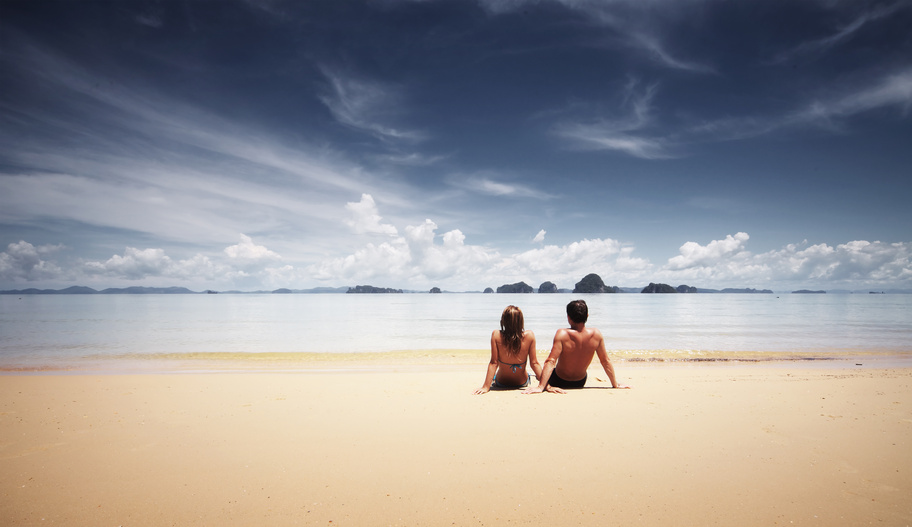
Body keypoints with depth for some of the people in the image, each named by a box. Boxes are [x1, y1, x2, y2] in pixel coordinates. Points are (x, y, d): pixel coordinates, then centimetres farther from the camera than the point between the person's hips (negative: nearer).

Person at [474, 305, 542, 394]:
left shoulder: (496, 335, -23)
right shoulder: (529, 336, -21)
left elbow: (493, 363, -21)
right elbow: (534, 363, -16)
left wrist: (486, 387, -15)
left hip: (501, 384, 0)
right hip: (522, 383, 1)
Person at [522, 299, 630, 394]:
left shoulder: (562, 334, -29)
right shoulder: (596, 334, -18)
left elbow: (551, 362, -34)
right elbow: (606, 361, -8)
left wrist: (541, 387, -35)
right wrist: (615, 385, 4)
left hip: (559, 383, -4)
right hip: (580, 383, 4)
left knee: (539, 372, 27)